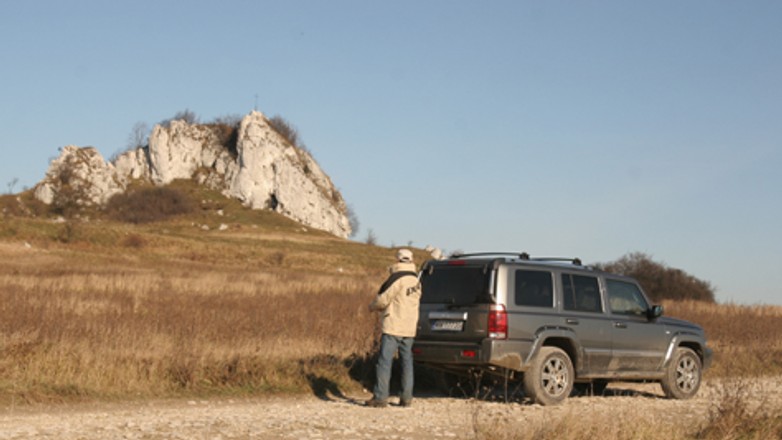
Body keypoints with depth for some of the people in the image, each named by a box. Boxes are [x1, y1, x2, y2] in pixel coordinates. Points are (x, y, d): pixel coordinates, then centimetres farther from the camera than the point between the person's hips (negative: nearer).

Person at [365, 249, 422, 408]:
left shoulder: (397, 278, -14)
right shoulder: (416, 280, 12)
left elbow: (383, 299, -13)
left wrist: (373, 306, 7)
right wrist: (381, 307, 17)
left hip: (393, 327, -8)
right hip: (409, 328, 8)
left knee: (385, 361, -6)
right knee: (407, 361, 11)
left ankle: (380, 396, -8)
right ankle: (407, 397, 12)